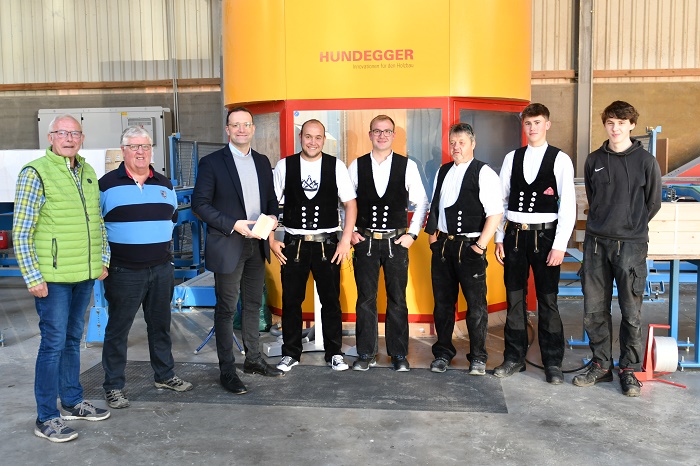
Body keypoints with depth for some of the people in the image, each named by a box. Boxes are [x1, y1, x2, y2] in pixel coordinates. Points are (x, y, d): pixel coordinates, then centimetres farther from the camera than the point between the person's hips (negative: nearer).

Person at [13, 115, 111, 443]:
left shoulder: (88, 173, 11)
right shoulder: (35, 173, -9)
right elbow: (20, 232, -11)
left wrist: (103, 260, 14)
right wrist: (33, 277, -14)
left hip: (85, 275, 6)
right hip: (53, 277, -6)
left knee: (73, 339, 17)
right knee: (54, 343, -1)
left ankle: (72, 402, 30)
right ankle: (46, 419, 10)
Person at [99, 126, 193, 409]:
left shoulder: (165, 185, 10)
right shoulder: (107, 184, -3)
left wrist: (164, 245, 12)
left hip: (161, 268, 5)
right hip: (123, 271, -4)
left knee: (161, 325, 15)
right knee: (118, 329, 3)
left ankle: (165, 375, 29)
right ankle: (113, 386, 14)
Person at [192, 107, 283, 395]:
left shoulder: (262, 162, 10)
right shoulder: (212, 163, -7)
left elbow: (271, 198, 17)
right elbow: (200, 204, -11)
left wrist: (272, 216, -5)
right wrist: (234, 225, -19)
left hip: (256, 244, 6)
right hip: (227, 245, -5)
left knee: (253, 305, 16)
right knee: (226, 309, 2)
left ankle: (253, 359, 30)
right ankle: (227, 371, 12)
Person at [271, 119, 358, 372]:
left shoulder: (336, 166, -2)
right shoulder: (284, 166, 0)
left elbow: (350, 203, 0)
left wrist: (346, 240, -6)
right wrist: (271, 240, -2)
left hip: (328, 244, 0)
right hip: (293, 244, 1)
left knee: (331, 300, 7)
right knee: (291, 301, 9)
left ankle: (334, 353, 22)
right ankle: (291, 353, 25)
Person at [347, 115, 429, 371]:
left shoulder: (408, 166, 1)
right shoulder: (357, 166, 3)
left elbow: (421, 202, 6)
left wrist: (413, 234, -1)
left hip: (397, 242, -1)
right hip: (365, 241, 1)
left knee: (397, 300, 5)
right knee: (365, 300, 6)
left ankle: (399, 355, 17)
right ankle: (366, 354, 17)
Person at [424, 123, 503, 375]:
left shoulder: (484, 173, -7)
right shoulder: (442, 172, 13)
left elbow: (495, 213, -13)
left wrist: (480, 246, -15)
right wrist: (432, 236, 13)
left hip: (470, 246, -6)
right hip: (443, 244, 6)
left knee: (476, 304, 2)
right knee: (443, 302, 12)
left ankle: (478, 358, 16)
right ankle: (443, 353, 25)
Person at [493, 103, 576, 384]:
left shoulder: (560, 160, -1)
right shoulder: (512, 158, 9)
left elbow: (568, 205, -5)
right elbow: (501, 200, 10)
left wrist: (560, 245, -11)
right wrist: (498, 238, 6)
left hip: (545, 236, -3)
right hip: (514, 235, 3)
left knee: (547, 301, 2)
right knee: (515, 300, 9)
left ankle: (553, 363, 14)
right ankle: (514, 358, 20)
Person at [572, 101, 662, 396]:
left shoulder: (646, 161, -1)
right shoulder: (594, 161, 8)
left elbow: (653, 203, 7)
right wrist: (605, 223, 14)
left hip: (631, 244, -3)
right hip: (596, 242, 3)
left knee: (631, 312, 2)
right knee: (594, 310, 6)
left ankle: (629, 370, 16)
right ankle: (601, 365, 20)